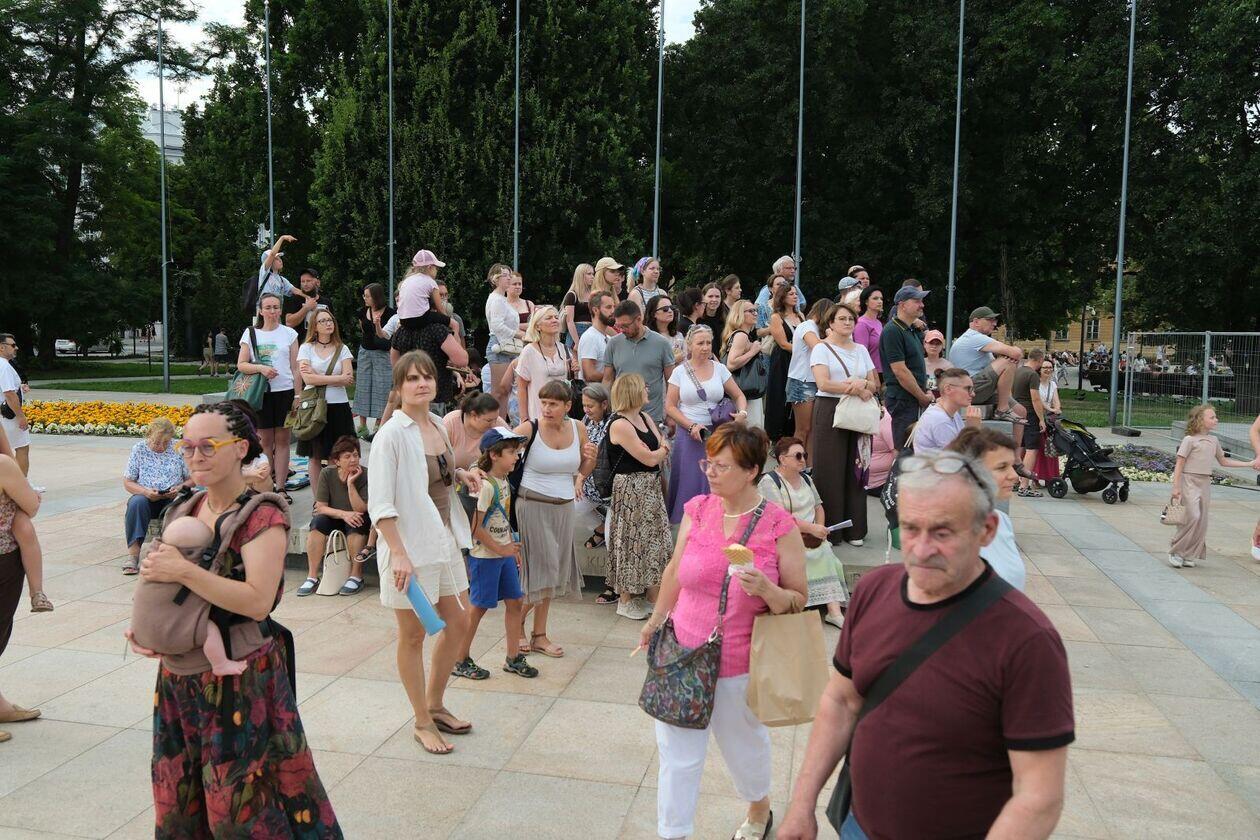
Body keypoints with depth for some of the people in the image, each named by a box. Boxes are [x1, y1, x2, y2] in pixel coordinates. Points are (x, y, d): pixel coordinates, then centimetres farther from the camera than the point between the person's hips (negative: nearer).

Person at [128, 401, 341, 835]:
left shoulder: (262, 517, -14)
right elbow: (163, 579, 19)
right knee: (178, 799, 16)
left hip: (240, 680, -7)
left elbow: (258, 601, -25)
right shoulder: (187, 510, 8)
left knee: (241, 805, 3)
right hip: (177, 677, 7)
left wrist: (182, 570, -24)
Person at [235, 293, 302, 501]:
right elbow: (241, 365, 2)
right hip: (261, 393, 1)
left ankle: (280, 488, 5)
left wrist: (299, 394, -1)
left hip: (285, 391, 0)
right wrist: (261, 368, -16)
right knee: (266, 440, 4)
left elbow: (295, 368, 5)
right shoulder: (251, 334, 7)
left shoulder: (289, 333, 6)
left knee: (282, 440, 1)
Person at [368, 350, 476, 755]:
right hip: (409, 544, -8)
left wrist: (460, 474, 4)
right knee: (413, 635, 6)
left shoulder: (439, 428, 7)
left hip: (443, 539, 8)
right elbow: (380, 503, -19)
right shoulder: (392, 434, -15)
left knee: (457, 623, 16)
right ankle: (422, 723, 22)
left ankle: (435, 705, 35)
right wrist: (398, 553, -25)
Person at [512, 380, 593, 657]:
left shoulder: (578, 429, 4)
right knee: (541, 569, -2)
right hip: (533, 506, -5)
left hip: (565, 507, 5)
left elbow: (583, 469, 19)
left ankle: (539, 636, 24)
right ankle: (517, 624, 23)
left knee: (553, 572, 11)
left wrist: (590, 459, -1)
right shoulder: (529, 429, -11)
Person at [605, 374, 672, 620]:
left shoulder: (645, 418, 11)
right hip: (630, 489, -8)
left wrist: (656, 451, -10)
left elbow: (664, 452, 9)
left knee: (653, 539, 11)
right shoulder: (619, 425, -17)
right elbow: (650, 459, -17)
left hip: (651, 487, 8)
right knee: (631, 541, 0)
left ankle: (651, 594, 21)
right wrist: (662, 449, 2)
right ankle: (625, 600, 12)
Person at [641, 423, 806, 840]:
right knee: (677, 751, 7)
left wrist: (766, 589, -28)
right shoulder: (697, 509, -4)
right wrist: (657, 619, 22)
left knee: (745, 745, 21)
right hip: (683, 652, 2)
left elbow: (797, 602, -7)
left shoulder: (780, 526, -13)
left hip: (739, 666, -2)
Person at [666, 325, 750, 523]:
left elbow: (739, 396, 10)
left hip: (717, 433, 1)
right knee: (690, 482, 2)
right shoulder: (680, 371, 0)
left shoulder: (719, 369, 5)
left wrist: (742, 413, -11)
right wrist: (691, 426, -11)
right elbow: (670, 406, 0)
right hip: (689, 435, -1)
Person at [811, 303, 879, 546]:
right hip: (830, 410, -4)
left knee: (856, 468, 4)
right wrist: (856, 389, -15)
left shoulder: (861, 350, 18)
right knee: (830, 469, -3)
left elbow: (875, 385, 12)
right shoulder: (822, 348, 2)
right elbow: (823, 383, -12)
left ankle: (854, 529, 12)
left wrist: (863, 384, -11)